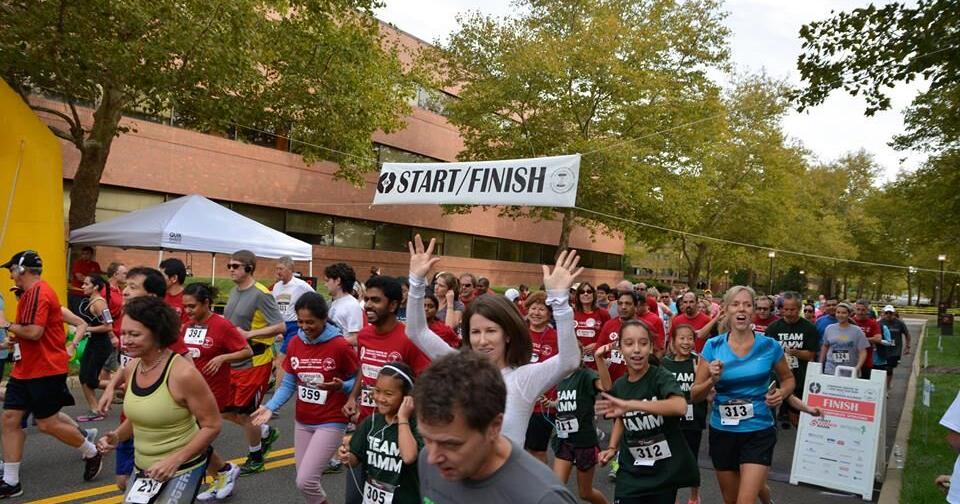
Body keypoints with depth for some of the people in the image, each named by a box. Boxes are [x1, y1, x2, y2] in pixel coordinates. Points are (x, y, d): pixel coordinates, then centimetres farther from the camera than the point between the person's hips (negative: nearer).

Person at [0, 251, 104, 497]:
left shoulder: (38, 292, -19)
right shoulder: (31, 293, 14)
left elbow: (34, 332, -28)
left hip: (45, 370, -10)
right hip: (25, 369, 10)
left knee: (47, 424, -1)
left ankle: (92, 453, 20)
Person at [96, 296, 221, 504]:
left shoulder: (183, 373, -25)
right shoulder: (131, 369, -3)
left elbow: (212, 426, -19)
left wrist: (176, 459, -24)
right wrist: (117, 436, -3)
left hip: (181, 470, -7)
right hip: (142, 468, 7)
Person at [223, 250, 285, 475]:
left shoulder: (261, 295, -18)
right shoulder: (234, 292, 7)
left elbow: (281, 326, -22)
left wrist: (250, 334, -25)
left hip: (254, 363, -8)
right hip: (233, 362, 8)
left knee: (243, 413, 3)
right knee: (226, 409, 13)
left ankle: (255, 458, 25)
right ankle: (265, 432, 34)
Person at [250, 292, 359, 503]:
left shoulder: (340, 345, -18)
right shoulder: (294, 343, -1)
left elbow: (357, 381, -9)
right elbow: (288, 384, 4)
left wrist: (340, 386, -29)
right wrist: (270, 407, -9)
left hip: (331, 422, -6)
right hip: (302, 422, 6)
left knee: (305, 480, -10)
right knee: (308, 478, 16)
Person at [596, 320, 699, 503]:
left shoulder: (661, 377, -16)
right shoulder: (619, 386, -2)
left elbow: (680, 407, -37)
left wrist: (631, 405, -42)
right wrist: (612, 447, 3)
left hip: (665, 471, -3)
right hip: (631, 472, 3)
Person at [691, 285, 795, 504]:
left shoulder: (769, 346, -7)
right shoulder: (713, 346, -6)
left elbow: (788, 379, 12)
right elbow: (695, 395, -4)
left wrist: (781, 394, -9)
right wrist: (712, 380, -22)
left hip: (758, 432, -2)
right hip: (722, 432, 2)